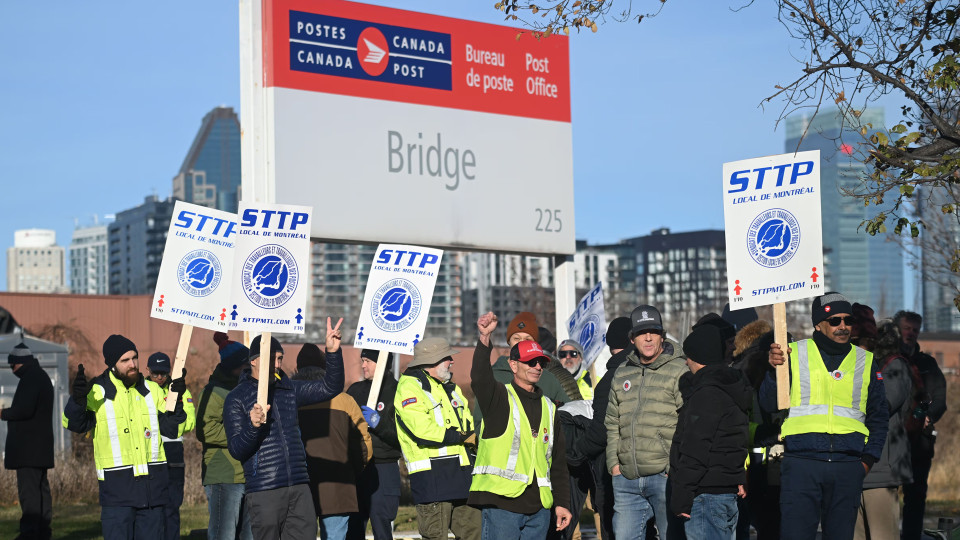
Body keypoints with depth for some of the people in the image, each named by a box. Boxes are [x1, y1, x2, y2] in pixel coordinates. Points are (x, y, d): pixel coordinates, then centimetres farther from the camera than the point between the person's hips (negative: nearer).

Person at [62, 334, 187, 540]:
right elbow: (74, 423, -15)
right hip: (117, 487, -4)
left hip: (153, 486, 4)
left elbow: (172, 429, 7)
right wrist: (78, 399, -34)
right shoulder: (97, 392, -2)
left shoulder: (152, 390, 10)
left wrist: (177, 401, -9)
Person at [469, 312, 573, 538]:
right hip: (501, 503, -6)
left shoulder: (548, 407, 20)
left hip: (538, 508, 6)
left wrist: (561, 502, 17)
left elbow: (558, 460, 22)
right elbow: (479, 377, -20)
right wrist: (485, 338, -35)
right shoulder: (499, 397, 3)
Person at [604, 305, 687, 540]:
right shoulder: (622, 375, 16)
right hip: (627, 479, 6)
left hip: (666, 476, -6)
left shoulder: (678, 371, -3)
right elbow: (613, 424, 22)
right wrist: (614, 463, 12)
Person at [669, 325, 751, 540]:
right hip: (728, 495, 10)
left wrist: (680, 499, -17)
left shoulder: (706, 395, -16)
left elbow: (694, 452, -19)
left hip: (705, 497, -10)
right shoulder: (732, 390, 16)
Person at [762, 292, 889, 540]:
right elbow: (769, 404, 3)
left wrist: (868, 459, 6)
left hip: (848, 466, 3)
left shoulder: (866, 362, 14)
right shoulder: (793, 354, 7)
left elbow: (878, 417, 18)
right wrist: (774, 369, -14)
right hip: (801, 463, -2)